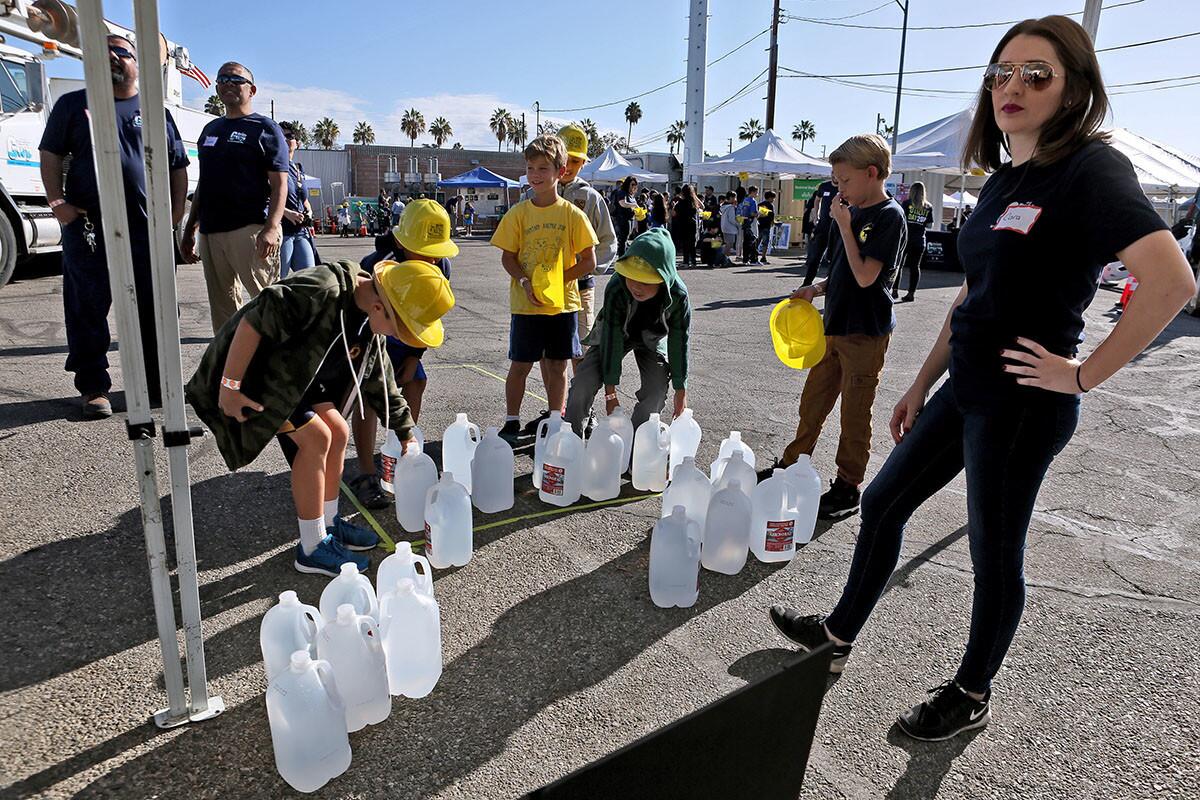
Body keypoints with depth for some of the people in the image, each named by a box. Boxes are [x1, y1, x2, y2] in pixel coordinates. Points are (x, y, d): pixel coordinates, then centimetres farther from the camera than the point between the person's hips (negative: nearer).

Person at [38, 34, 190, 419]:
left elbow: (178, 166, 14)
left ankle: (157, 383, 14)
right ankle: (93, 387, 10)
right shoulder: (74, 104, 12)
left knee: (153, 310, 4)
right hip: (87, 227, 0)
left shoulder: (156, 113, 14)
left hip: (148, 228, 1)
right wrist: (57, 202, -5)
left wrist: (175, 209, 3)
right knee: (88, 310, 1)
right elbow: (50, 155, 8)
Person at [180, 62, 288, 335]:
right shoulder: (210, 129, 23)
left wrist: (271, 228, -22)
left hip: (251, 230, -7)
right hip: (210, 231, 7)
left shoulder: (264, 128, 2)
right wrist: (189, 230, 20)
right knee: (222, 309, 8)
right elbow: (202, 184, 26)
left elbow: (279, 184, -7)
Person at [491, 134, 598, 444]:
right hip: (525, 304, 0)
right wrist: (525, 282, -16)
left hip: (563, 303, 0)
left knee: (557, 366, 10)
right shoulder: (518, 213, 0)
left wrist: (554, 280, -13)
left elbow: (589, 262, -3)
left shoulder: (572, 214, -3)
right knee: (520, 365, 5)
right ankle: (512, 422, 20)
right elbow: (507, 257, 2)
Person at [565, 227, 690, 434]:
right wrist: (610, 391, -29)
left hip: (653, 338, 1)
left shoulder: (678, 296, -33)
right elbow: (612, 341, -32)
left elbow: (679, 343, -21)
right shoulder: (615, 289, -36)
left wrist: (680, 390, -15)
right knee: (583, 382, -12)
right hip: (616, 332, -1)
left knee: (657, 391, -12)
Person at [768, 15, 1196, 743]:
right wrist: (921, 386, 16)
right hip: (966, 389, 9)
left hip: (1022, 403, -9)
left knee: (995, 553, 7)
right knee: (883, 503, 16)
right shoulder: (1005, 178, 11)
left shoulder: (1091, 168, -15)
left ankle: (972, 696, 31)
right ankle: (839, 635, 35)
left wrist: (1085, 374, -20)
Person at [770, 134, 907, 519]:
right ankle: (792, 465, 31)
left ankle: (847, 488, 15)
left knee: (854, 415, 3)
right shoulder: (855, 213, 11)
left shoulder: (889, 216, -13)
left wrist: (844, 225, -17)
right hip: (835, 325, 8)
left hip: (865, 333, -8)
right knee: (812, 402, 16)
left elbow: (865, 276, -23)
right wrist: (816, 289, 3)